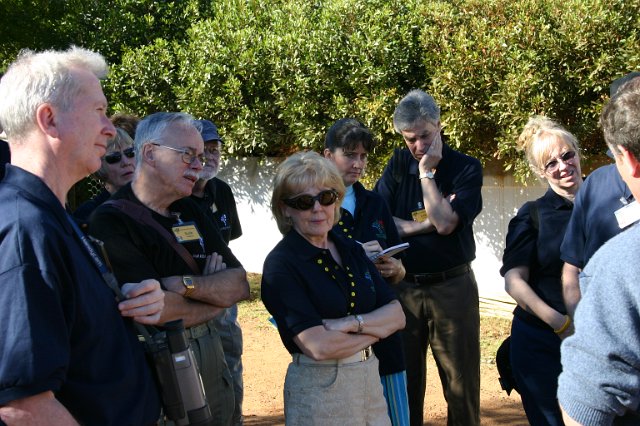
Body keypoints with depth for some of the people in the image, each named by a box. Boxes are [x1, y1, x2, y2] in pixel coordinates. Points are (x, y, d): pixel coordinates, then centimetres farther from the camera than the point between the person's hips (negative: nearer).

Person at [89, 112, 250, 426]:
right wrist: (214, 289, -6)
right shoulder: (111, 221, -17)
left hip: (212, 362, 7)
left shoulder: (190, 211, 8)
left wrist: (187, 285, -18)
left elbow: (240, 285, 2)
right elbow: (161, 311, -25)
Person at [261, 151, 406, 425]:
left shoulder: (351, 250, 6)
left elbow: (397, 316, 0)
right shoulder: (280, 264, -14)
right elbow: (319, 347, -22)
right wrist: (375, 329, -9)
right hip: (318, 390, -6)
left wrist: (353, 323, -18)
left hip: (371, 381, 6)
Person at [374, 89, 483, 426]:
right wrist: (425, 224, -12)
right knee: (405, 379, 10)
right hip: (403, 286, 3)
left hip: (451, 286, -2)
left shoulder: (466, 168, -3)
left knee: (462, 381, 2)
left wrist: (426, 171, -11)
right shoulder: (398, 165, 7)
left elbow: (445, 223, -17)